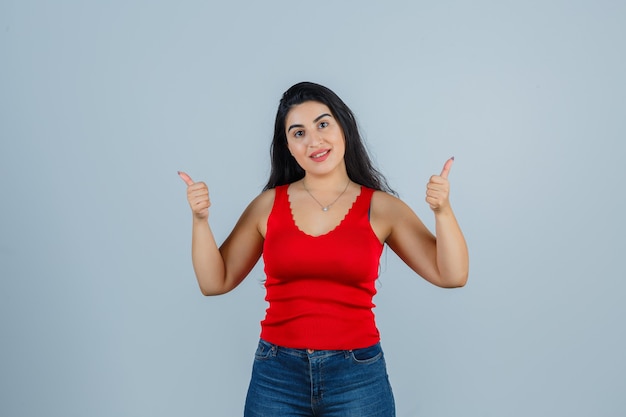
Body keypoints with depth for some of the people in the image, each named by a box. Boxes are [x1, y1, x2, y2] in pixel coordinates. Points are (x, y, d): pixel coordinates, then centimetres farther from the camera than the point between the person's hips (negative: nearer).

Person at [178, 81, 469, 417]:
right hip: (276, 375, 1)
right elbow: (215, 282, 3)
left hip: (358, 376, -1)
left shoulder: (381, 207, -3)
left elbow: (452, 275, -6)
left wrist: (442, 211, -19)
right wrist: (200, 219, -9)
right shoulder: (269, 204, 1)